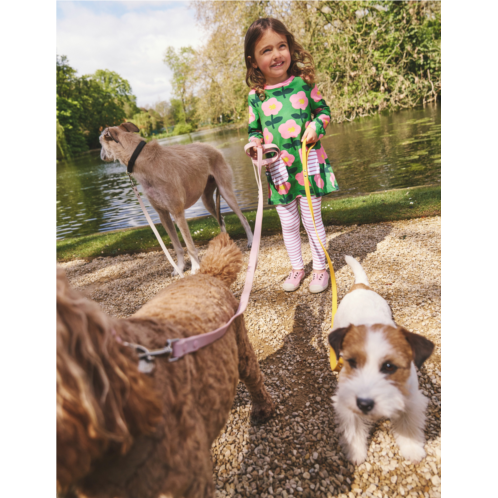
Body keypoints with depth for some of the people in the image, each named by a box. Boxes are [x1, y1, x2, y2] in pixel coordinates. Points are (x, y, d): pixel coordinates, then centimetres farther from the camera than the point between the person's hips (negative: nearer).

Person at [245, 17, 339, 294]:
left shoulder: (303, 83, -1)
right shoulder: (255, 96, 1)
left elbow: (324, 110, 9)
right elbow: (254, 130, 10)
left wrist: (316, 125, -11)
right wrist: (255, 143, -12)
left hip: (309, 165, -1)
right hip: (278, 171, 2)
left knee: (312, 219, 7)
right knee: (288, 223, 11)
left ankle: (320, 267, 26)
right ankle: (297, 268, 32)